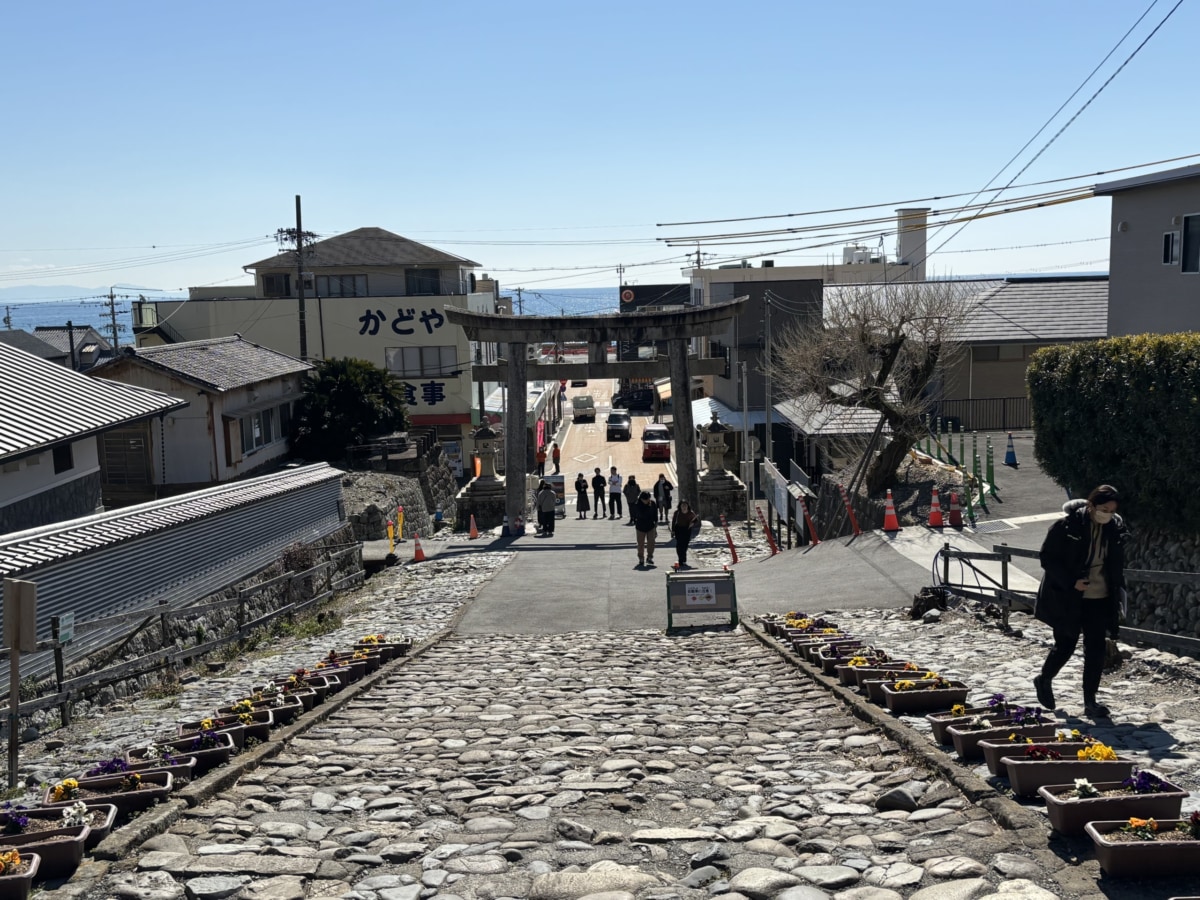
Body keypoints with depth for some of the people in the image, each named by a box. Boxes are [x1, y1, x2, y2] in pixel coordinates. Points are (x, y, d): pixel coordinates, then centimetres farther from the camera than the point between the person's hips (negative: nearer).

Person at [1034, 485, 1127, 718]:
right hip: (1067, 598, -4)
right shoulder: (1067, 526, -16)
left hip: (1099, 599, 4)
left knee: (1095, 650, 2)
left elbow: (1117, 565, 12)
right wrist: (1071, 582, -18)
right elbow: (1047, 557, -11)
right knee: (1065, 645, 6)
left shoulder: (1116, 527, -1)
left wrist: (1117, 596, 9)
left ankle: (1090, 702, 11)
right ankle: (1044, 681, 33)